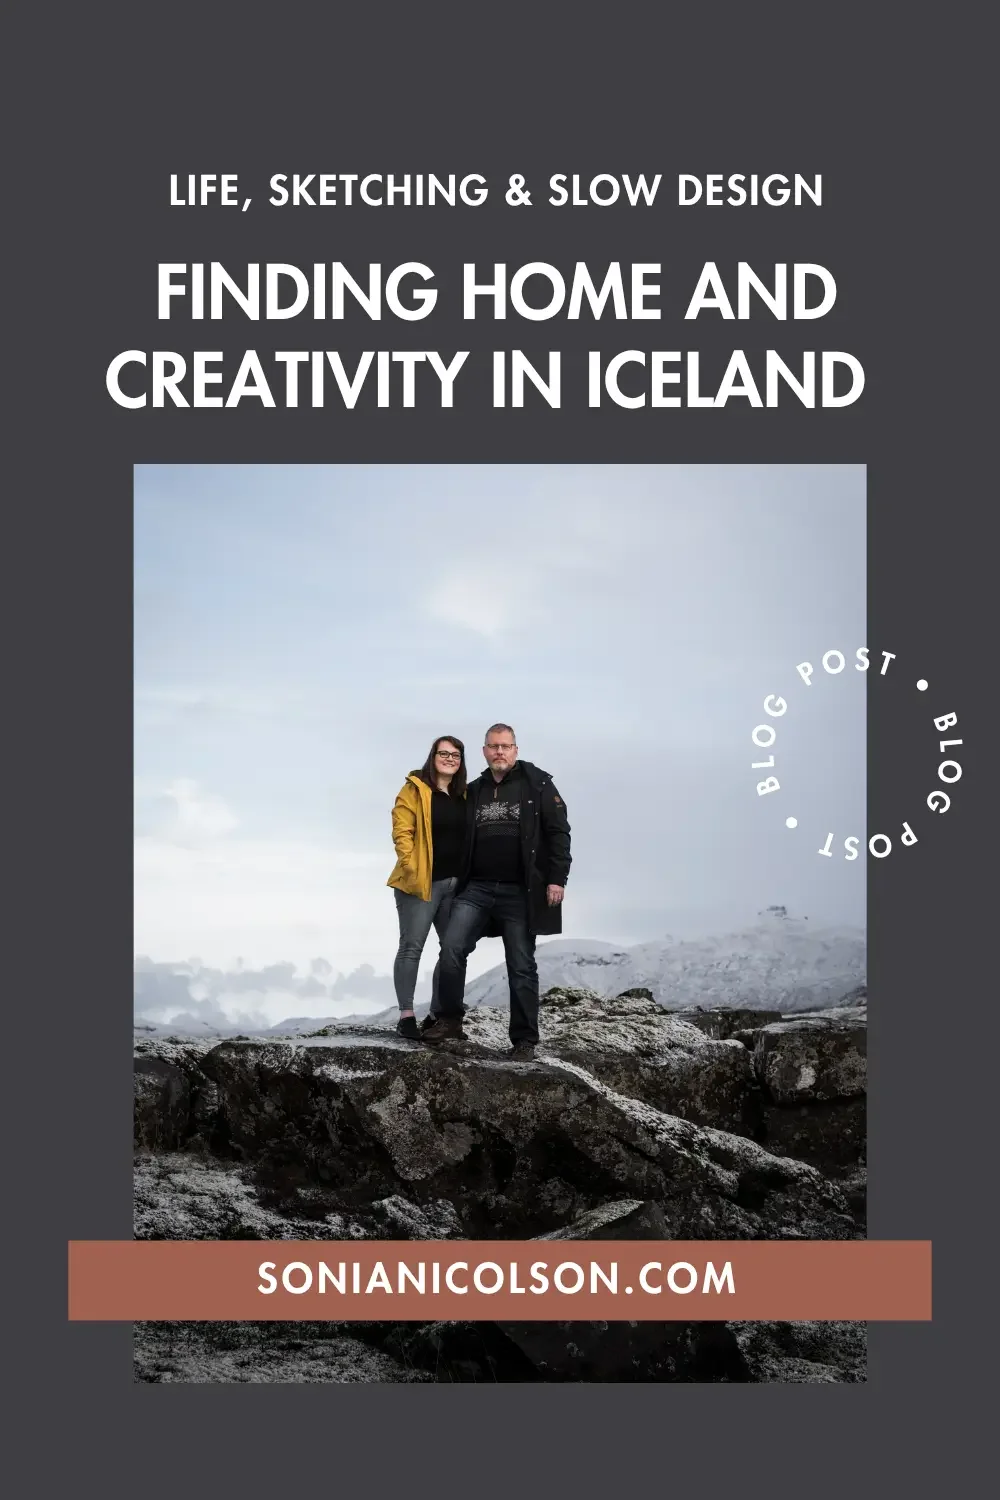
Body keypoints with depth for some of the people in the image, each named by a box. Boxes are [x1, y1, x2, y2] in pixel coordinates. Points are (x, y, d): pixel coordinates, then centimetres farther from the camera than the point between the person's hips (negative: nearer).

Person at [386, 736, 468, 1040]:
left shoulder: (464, 795, 14)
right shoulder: (415, 789, -4)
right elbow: (402, 832, -10)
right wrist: (413, 869, -17)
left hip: (456, 883, 7)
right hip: (421, 881, -6)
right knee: (412, 946, -4)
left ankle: (438, 1014, 17)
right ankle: (406, 1015, -1)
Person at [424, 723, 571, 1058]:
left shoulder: (537, 784, 1)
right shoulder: (473, 791, 14)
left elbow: (558, 832, -3)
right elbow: (462, 841, 20)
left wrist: (557, 878, -11)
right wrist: (460, 883, 16)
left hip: (520, 892, -3)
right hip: (477, 888, 4)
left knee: (521, 967, 2)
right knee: (451, 947, -13)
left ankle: (524, 1040, 10)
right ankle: (449, 1020, 1)